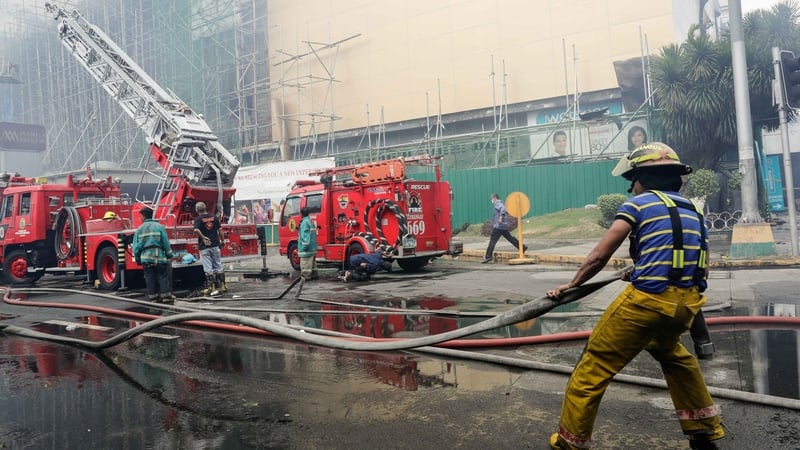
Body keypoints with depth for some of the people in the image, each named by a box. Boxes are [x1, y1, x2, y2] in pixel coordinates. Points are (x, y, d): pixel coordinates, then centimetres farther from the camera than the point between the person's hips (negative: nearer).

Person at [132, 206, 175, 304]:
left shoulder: (139, 229, 5)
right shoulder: (159, 227, 0)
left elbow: (136, 247, 6)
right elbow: (166, 243, -2)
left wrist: (137, 259, 15)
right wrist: (170, 256, 6)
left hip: (146, 258, 2)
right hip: (159, 256, -2)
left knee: (150, 278, 7)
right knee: (163, 277, 3)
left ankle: (154, 297, 9)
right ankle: (166, 296, 0)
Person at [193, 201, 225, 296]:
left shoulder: (198, 219, -7)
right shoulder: (214, 217, 5)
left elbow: (196, 230, -26)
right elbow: (220, 230, 5)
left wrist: (203, 237, -16)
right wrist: (222, 241, 12)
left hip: (204, 247, -4)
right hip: (215, 245, 4)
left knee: (208, 269, 0)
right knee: (218, 266, 12)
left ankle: (212, 288, 0)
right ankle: (222, 286, 15)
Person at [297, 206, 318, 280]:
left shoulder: (305, 222, -15)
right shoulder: (311, 221, 14)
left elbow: (305, 236, -21)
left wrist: (304, 247, -21)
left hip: (307, 248, -10)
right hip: (313, 247, 10)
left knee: (305, 263, -6)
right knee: (312, 262, 16)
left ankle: (305, 276, -5)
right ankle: (313, 275, 20)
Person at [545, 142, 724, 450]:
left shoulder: (638, 203, 0)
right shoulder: (693, 211, 19)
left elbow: (599, 256, -7)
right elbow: (699, 267, 21)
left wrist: (571, 285, 6)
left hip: (646, 301, -7)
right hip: (686, 304, 8)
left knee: (593, 368, 3)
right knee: (669, 351, 37)